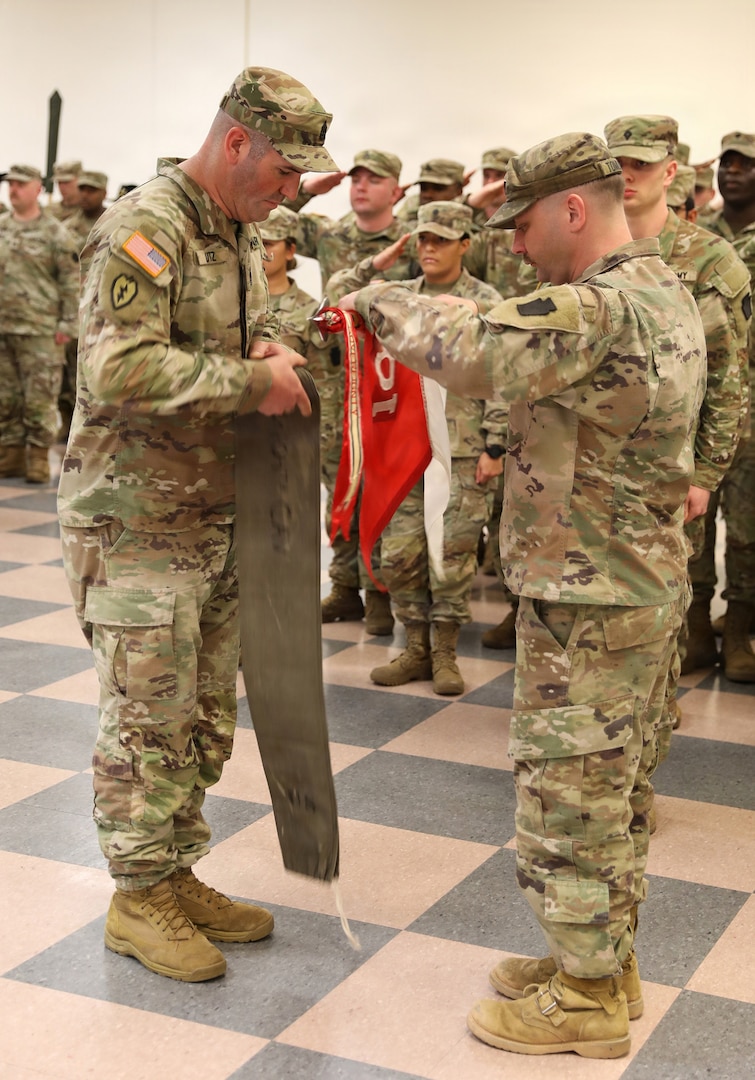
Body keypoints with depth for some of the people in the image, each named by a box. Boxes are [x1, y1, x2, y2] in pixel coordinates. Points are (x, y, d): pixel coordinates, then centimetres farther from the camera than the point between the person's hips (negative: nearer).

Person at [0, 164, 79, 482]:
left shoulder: (54, 233, -3)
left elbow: (71, 281, -4)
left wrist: (68, 324, -9)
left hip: (40, 331, -5)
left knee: (40, 397, -3)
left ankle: (38, 457, 5)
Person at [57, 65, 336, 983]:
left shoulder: (241, 234, 13)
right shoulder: (144, 229, -17)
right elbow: (118, 370, -28)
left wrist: (269, 350, 3)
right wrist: (252, 381, -23)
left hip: (216, 517, 9)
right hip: (135, 522, -9)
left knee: (204, 715, 15)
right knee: (148, 720, 0)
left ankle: (176, 878, 29)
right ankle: (138, 898, 16)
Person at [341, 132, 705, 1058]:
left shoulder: (598, 310, -24)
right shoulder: (666, 294, 9)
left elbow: (465, 351, -32)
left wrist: (378, 302, -14)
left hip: (587, 603, -10)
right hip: (647, 584, 10)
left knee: (566, 802, 4)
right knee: (613, 792, 20)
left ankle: (587, 1001, 18)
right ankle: (607, 961, 35)